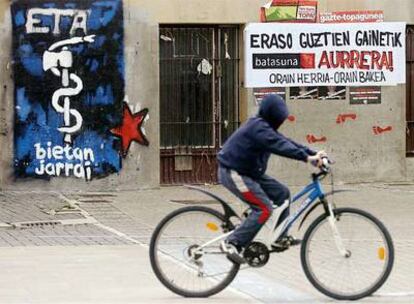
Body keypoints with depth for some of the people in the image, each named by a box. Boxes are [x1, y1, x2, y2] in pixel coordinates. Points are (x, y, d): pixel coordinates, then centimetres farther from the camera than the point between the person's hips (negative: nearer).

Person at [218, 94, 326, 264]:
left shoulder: (265, 127, 10)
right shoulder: (258, 128, -22)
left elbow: (285, 142, 7)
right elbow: (279, 146, -34)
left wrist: (313, 154, -4)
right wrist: (307, 158, -41)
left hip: (248, 172, 10)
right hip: (234, 173, -10)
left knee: (281, 193, 9)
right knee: (264, 209, -18)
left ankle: (281, 238, 16)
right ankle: (233, 244, -16)